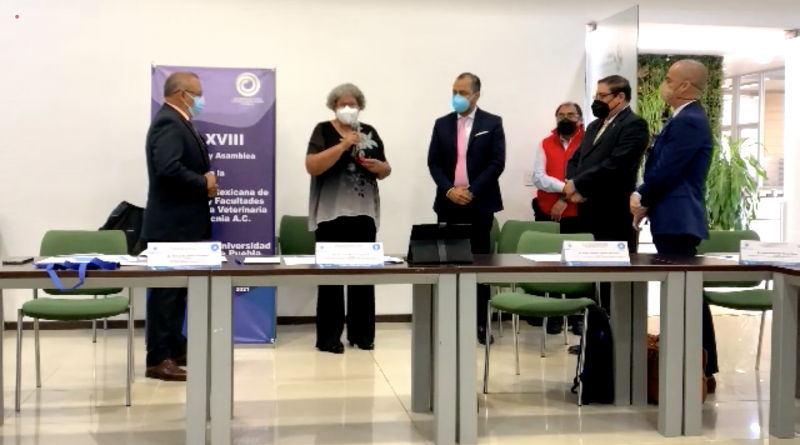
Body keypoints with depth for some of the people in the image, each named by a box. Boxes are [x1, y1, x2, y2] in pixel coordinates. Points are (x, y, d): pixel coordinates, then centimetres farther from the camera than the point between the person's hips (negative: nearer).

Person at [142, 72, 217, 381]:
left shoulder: (178, 122, 16)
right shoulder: (168, 123, -17)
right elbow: (169, 169, -29)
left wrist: (205, 180, -1)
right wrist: (204, 184, -17)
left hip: (181, 222, 11)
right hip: (171, 223, -11)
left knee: (177, 287, 16)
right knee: (166, 289, -6)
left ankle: (175, 347, 25)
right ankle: (158, 359, -1)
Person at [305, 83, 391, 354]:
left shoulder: (370, 133, 13)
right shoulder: (324, 131, 0)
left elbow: (385, 170, 17)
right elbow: (312, 167, -14)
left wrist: (378, 166, -6)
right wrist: (344, 144, -20)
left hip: (364, 214, 4)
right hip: (331, 214, -4)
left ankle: (362, 333, 13)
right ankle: (328, 337, 1)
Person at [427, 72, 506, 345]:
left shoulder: (492, 124, 1)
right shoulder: (442, 124, 10)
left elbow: (497, 163, -6)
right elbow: (433, 163, 5)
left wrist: (471, 191, -14)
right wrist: (449, 190, -10)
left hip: (480, 204, -2)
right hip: (448, 204, 3)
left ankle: (480, 323, 7)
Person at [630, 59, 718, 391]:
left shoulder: (689, 121, -16)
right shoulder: (685, 119, 17)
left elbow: (666, 171, -19)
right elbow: (660, 167, 19)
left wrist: (643, 201, -3)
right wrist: (642, 196, 4)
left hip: (678, 220, -10)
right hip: (673, 219, 10)